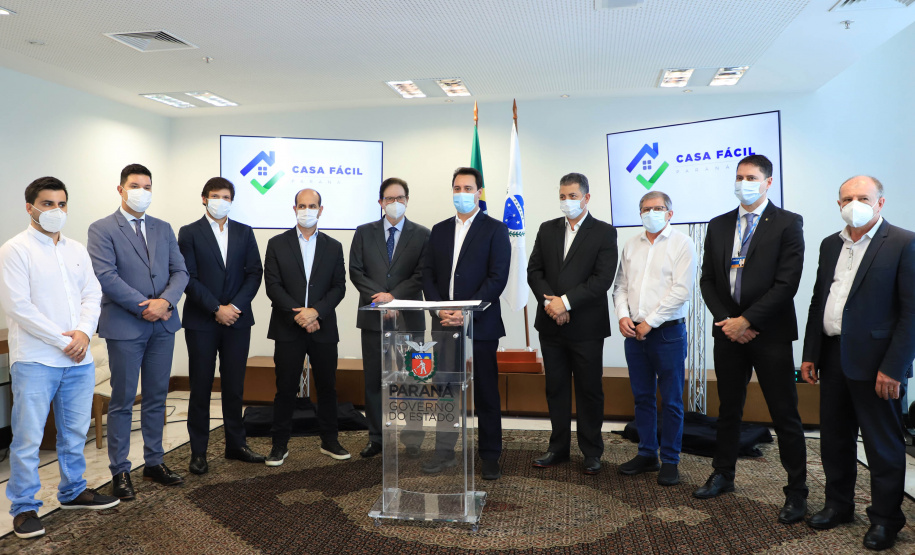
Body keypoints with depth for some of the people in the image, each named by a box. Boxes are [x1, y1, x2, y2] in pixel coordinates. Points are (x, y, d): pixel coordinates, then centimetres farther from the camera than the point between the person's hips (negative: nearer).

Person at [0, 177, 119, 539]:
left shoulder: (77, 250, 13)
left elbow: (92, 295, 10)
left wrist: (83, 332, -8)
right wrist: (62, 341, -13)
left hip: (78, 359, 6)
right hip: (35, 360, -5)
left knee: (75, 431, 14)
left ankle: (72, 492, 29)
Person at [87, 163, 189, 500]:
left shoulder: (163, 229, 13)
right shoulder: (102, 229, -2)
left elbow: (180, 271, 6)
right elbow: (106, 276, -12)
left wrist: (166, 301, -12)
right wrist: (143, 307, -16)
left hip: (162, 325, 5)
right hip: (124, 326, -5)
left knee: (156, 398, 11)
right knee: (123, 401, 4)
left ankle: (154, 463, 23)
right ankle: (120, 471, 15)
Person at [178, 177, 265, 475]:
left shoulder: (244, 232, 10)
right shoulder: (189, 233, 1)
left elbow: (254, 272, 4)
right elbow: (188, 277, -7)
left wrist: (235, 305, -9)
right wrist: (217, 309, -13)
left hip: (237, 319, 3)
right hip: (201, 322, -2)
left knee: (234, 386, 10)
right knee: (200, 387, 4)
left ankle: (236, 444, 21)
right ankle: (198, 451, 14)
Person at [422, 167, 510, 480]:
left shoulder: (495, 230, 0)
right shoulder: (439, 230, 15)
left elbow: (497, 278, -9)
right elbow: (428, 275, 10)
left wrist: (466, 312, -16)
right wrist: (440, 310, -6)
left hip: (481, 324, -4)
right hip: (444, 324, 4)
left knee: (486, 393, 4)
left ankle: (490, 457, 15)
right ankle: (445, 452, 20)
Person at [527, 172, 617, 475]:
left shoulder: (604, 232, -3)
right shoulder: (547, 229, 10)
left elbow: (602, 279, -12)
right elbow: (534, 271, 5)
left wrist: (566, 301, -17)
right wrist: (549, 302, -11)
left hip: (586, 326, -4)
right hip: (551, 325, 4)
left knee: (589, 390, 5)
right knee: (556, 388, 12)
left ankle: (591, 452, 19)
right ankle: (558, 447, 24)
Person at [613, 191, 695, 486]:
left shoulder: (682, 244, -4)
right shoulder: (631, 245, 12)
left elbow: (680, 290, -12)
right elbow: (621, 285, 12)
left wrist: (649, 323, -13)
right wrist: (623, 315, -5)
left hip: (668, 332, -5)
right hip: (634, 332, 5)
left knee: (671, 401, 3)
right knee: (642, 397, 13)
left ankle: (670, 461, 15)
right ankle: (646, 454, 25)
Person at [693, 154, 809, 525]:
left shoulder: (787, 224, -4)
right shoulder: (718, 226, 10)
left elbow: (786, 283, -12)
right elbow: (708, 280, 9)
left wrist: (746, 321, -14)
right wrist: (726, 321, -5)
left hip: (770, 334, -4)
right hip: (728, 331, 4)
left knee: (785, 415, 3)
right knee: (728, 409, 15)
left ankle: (796, 491, 16)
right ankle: (723, 475, 30)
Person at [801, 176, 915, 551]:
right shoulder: (830, 245, 12)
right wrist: (810, 354, 10)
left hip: (875, 362, -6)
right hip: (833, 358, 6)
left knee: (883, 444, 7)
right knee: (835, 438, 16)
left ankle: (885, 519, 24)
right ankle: (839, 505, 32)